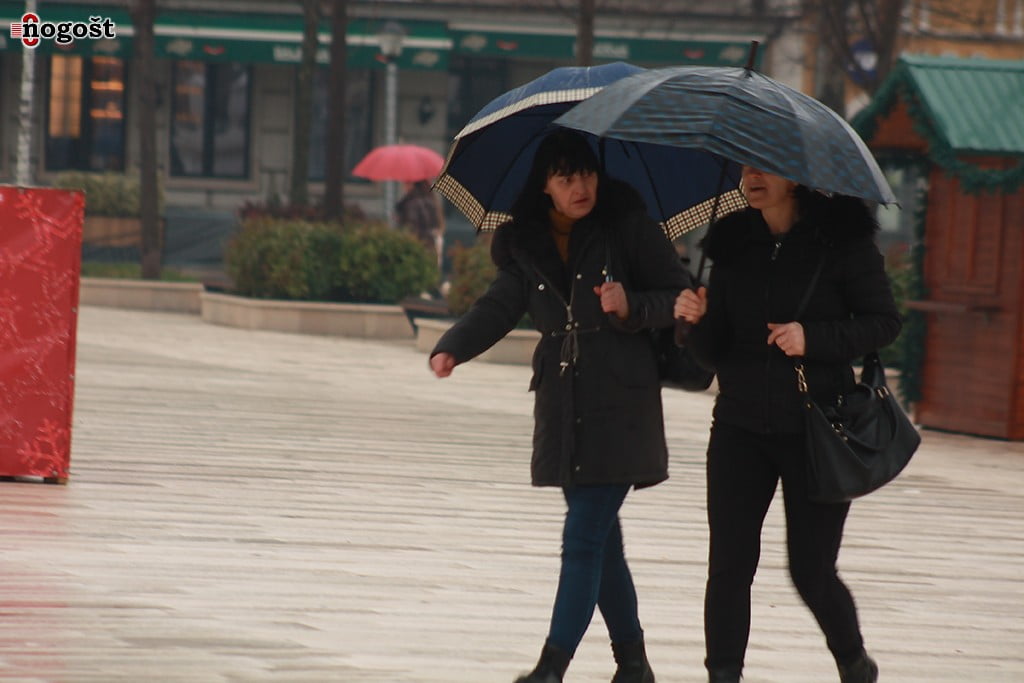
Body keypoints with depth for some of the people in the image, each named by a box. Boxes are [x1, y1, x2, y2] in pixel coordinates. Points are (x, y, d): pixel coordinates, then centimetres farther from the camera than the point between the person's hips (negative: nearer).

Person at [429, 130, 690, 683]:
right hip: (562, 405, 5)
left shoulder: (626, 227, -5)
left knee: (583, 537, -11)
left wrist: (631, 306, -21)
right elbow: (500, 305, 1)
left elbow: (679, 296, -2)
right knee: (601, 538, 13)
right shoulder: (525, 244, 7)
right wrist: (452, 348, -16)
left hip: (620, 405, -5)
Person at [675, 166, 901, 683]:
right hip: (741, 425, 3)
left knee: (811, 572, 1)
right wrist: (698, 319, -13)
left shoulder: (841, 240, -5)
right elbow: (713, 353, 9)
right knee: (728, 565, -5)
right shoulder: (733, 245, 6)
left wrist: (812, 338, -18)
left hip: (816, 431, -3)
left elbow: (885, 323, -5)